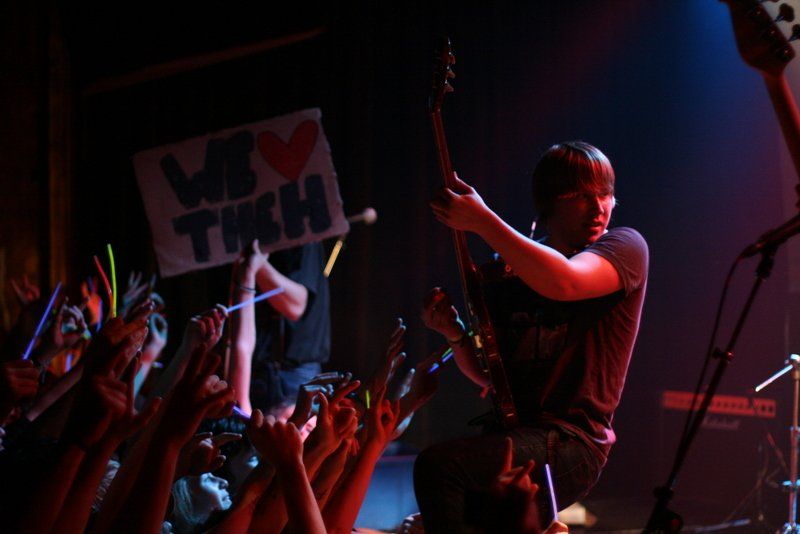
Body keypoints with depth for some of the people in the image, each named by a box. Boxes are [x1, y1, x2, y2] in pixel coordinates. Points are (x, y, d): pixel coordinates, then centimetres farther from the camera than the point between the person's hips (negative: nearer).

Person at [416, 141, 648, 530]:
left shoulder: (625, 247, 0)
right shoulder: (505, 273, 16)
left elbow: (564, 282, -22)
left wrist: (481, 221, -23)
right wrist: (455, 335, 0)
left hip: (571, 443, -6)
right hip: (508, 433, 6)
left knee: (439, 467, -25)